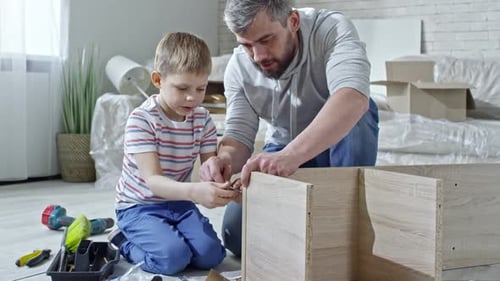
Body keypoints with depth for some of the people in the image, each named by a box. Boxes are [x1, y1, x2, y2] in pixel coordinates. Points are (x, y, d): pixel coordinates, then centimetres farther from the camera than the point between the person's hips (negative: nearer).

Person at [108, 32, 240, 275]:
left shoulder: (203, 120, -4)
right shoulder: (141, 120, -21)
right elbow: (152, 180, -30)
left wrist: (225, 188, -35)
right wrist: (194, 192, -50)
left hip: (180, 202, 5)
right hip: (140, 206, -4)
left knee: (210, 255, -17)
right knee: (174, 257, -26)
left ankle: (167, 236, 12)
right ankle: (124, 242, 4)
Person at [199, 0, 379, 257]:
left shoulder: (333, 29, -28)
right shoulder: (238, 67, -15)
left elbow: (353, 98, -46)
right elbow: (239, 135, -14)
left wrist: (291, 154, -61)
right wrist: (224, 159, -40)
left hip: (341, 145, -2)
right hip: (283, 151, 3)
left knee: (354, 115, -37)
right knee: (236, 235, -15)